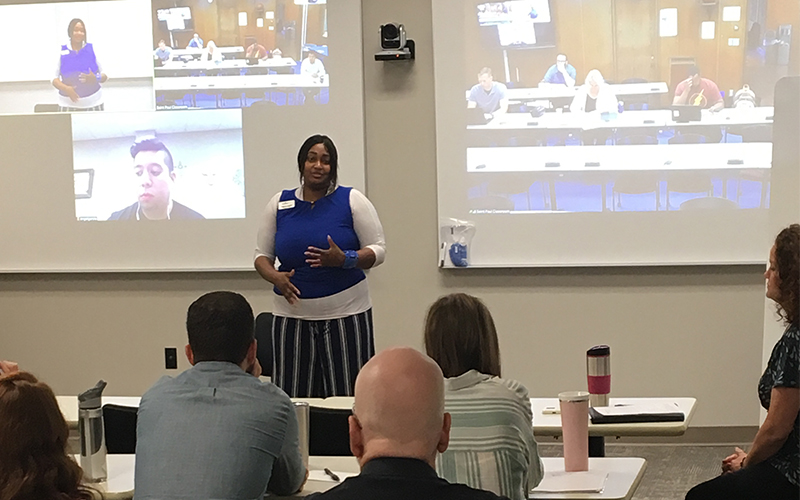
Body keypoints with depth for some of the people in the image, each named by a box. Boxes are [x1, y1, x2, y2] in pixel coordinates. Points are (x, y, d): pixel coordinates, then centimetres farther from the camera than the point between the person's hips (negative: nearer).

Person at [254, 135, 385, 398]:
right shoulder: (279, 203, 9)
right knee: (292, 398, -3)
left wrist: (344, 259, -18)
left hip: (345, 314, -2)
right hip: (292, 314, 2)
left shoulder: (352, 200, 2)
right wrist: (275, 277, -8)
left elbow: (377, 250, 1)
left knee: (347, 395, -7)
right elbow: (262, 255, 14)